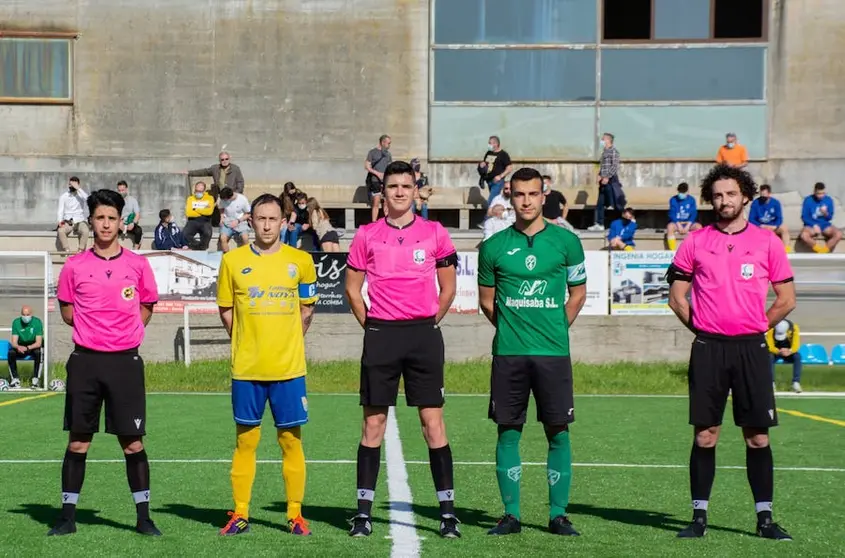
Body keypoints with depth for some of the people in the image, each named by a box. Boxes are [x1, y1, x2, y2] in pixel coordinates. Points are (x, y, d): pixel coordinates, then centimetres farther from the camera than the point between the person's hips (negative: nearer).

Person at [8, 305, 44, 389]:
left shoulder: (37, 322, -15)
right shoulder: (16, 322, -9)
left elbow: (38, 343, -20)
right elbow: (14, 342, -13)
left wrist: (27, 348, -38)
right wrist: (18, 347, -38)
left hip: (34, 347, -2)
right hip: (20, 347, 2)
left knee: (38, 352, -35)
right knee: (11, 353, -28)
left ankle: (35, 379, -27)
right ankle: (15, 378, -18)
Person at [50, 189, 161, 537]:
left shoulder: (137, 264, 3)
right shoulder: (74, 266, 3)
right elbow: (67, 311, 12)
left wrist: (124, 332, 5)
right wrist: (94, 329, 5)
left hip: (125, 361, 0)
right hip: (85, 361, 0)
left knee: (133, 443, 1)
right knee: (77, 442, 5)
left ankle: (143, 517, 10)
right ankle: (68, 517, 14)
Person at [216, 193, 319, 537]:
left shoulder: (300, 261, 2)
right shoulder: (233, 261, 2)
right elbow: (226, 310, 11)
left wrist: (287, 342, 10)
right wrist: (246, 343, 9)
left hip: (289, 367, 0)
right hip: (246, 367, 0)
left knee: (291, 440, 3)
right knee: (245, 441, 6)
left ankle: (295, 515, 10)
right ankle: (240, 515, 14)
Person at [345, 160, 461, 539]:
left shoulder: (434, 233, 4)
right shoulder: (366, 235, 5)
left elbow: (448, 286, 10)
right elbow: (352, 287, 11)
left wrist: (430, 323, 6)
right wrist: (371, 326, 6)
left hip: (424, 334, 0)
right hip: (380, 336, 0)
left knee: (433, 423, -1)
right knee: (373, 424, 3)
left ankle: (447, 511, 5)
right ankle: (363, 512, 9)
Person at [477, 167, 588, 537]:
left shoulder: (566, 241, 3)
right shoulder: (494, 247, 4)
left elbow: (578, 292, 12)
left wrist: (556, 329, 7)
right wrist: (510, 327, 9)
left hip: (553, 352, -1)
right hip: (508, 353, 1)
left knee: (558, 432, 1)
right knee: (508, 432, 3)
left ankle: (558, 514, 10)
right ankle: (511, 514, 12)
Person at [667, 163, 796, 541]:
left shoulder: (767, 242, 4)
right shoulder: (695, 242, 5)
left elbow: (786, 299, 7)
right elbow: (676, 297, 9)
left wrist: (756, 327, 5)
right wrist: (703, 329, 5)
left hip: (751, 349, 0)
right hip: (708, 349, 0)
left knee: (758, 436, 2)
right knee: (704, 436, 2)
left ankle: (764, 518, 10)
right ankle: (699, 516, 10)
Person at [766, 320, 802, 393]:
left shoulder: (794, 328, -21)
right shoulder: (771, 330, -24)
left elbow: (796, 346, -25)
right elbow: (770, 347, -29)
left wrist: (789, 351, -47)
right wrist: (779, 351, -49)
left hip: (789, 352, 1)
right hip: (776, 352, -1)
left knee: (797, 356, -32)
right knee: (770, 357, -35)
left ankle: (796, 382, -32)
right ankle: (771, 382, -34)